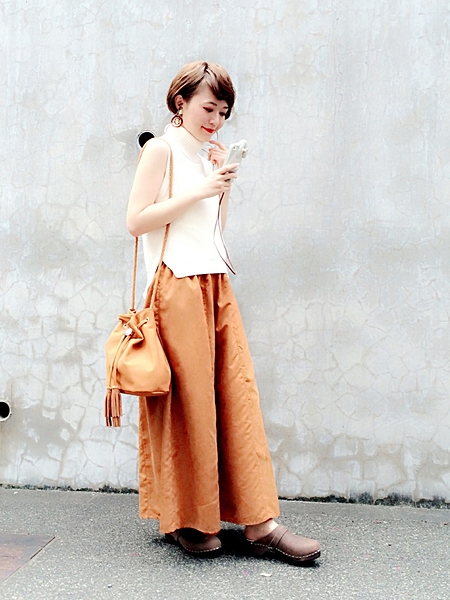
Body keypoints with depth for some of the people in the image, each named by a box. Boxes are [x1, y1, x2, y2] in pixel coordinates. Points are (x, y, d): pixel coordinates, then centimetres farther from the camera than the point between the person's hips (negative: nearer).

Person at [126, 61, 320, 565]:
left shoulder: (206, 157, 21)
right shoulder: (161, 149, 1)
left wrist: (225, 183, 9)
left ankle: (259, 523, 3)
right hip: (178, 284, -7)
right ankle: (184, 521, 12)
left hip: (216, 285, 7)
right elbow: (136, 220, -9)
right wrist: (199, 191, -12)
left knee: (239, 396, 1)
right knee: (187, 403, -4)